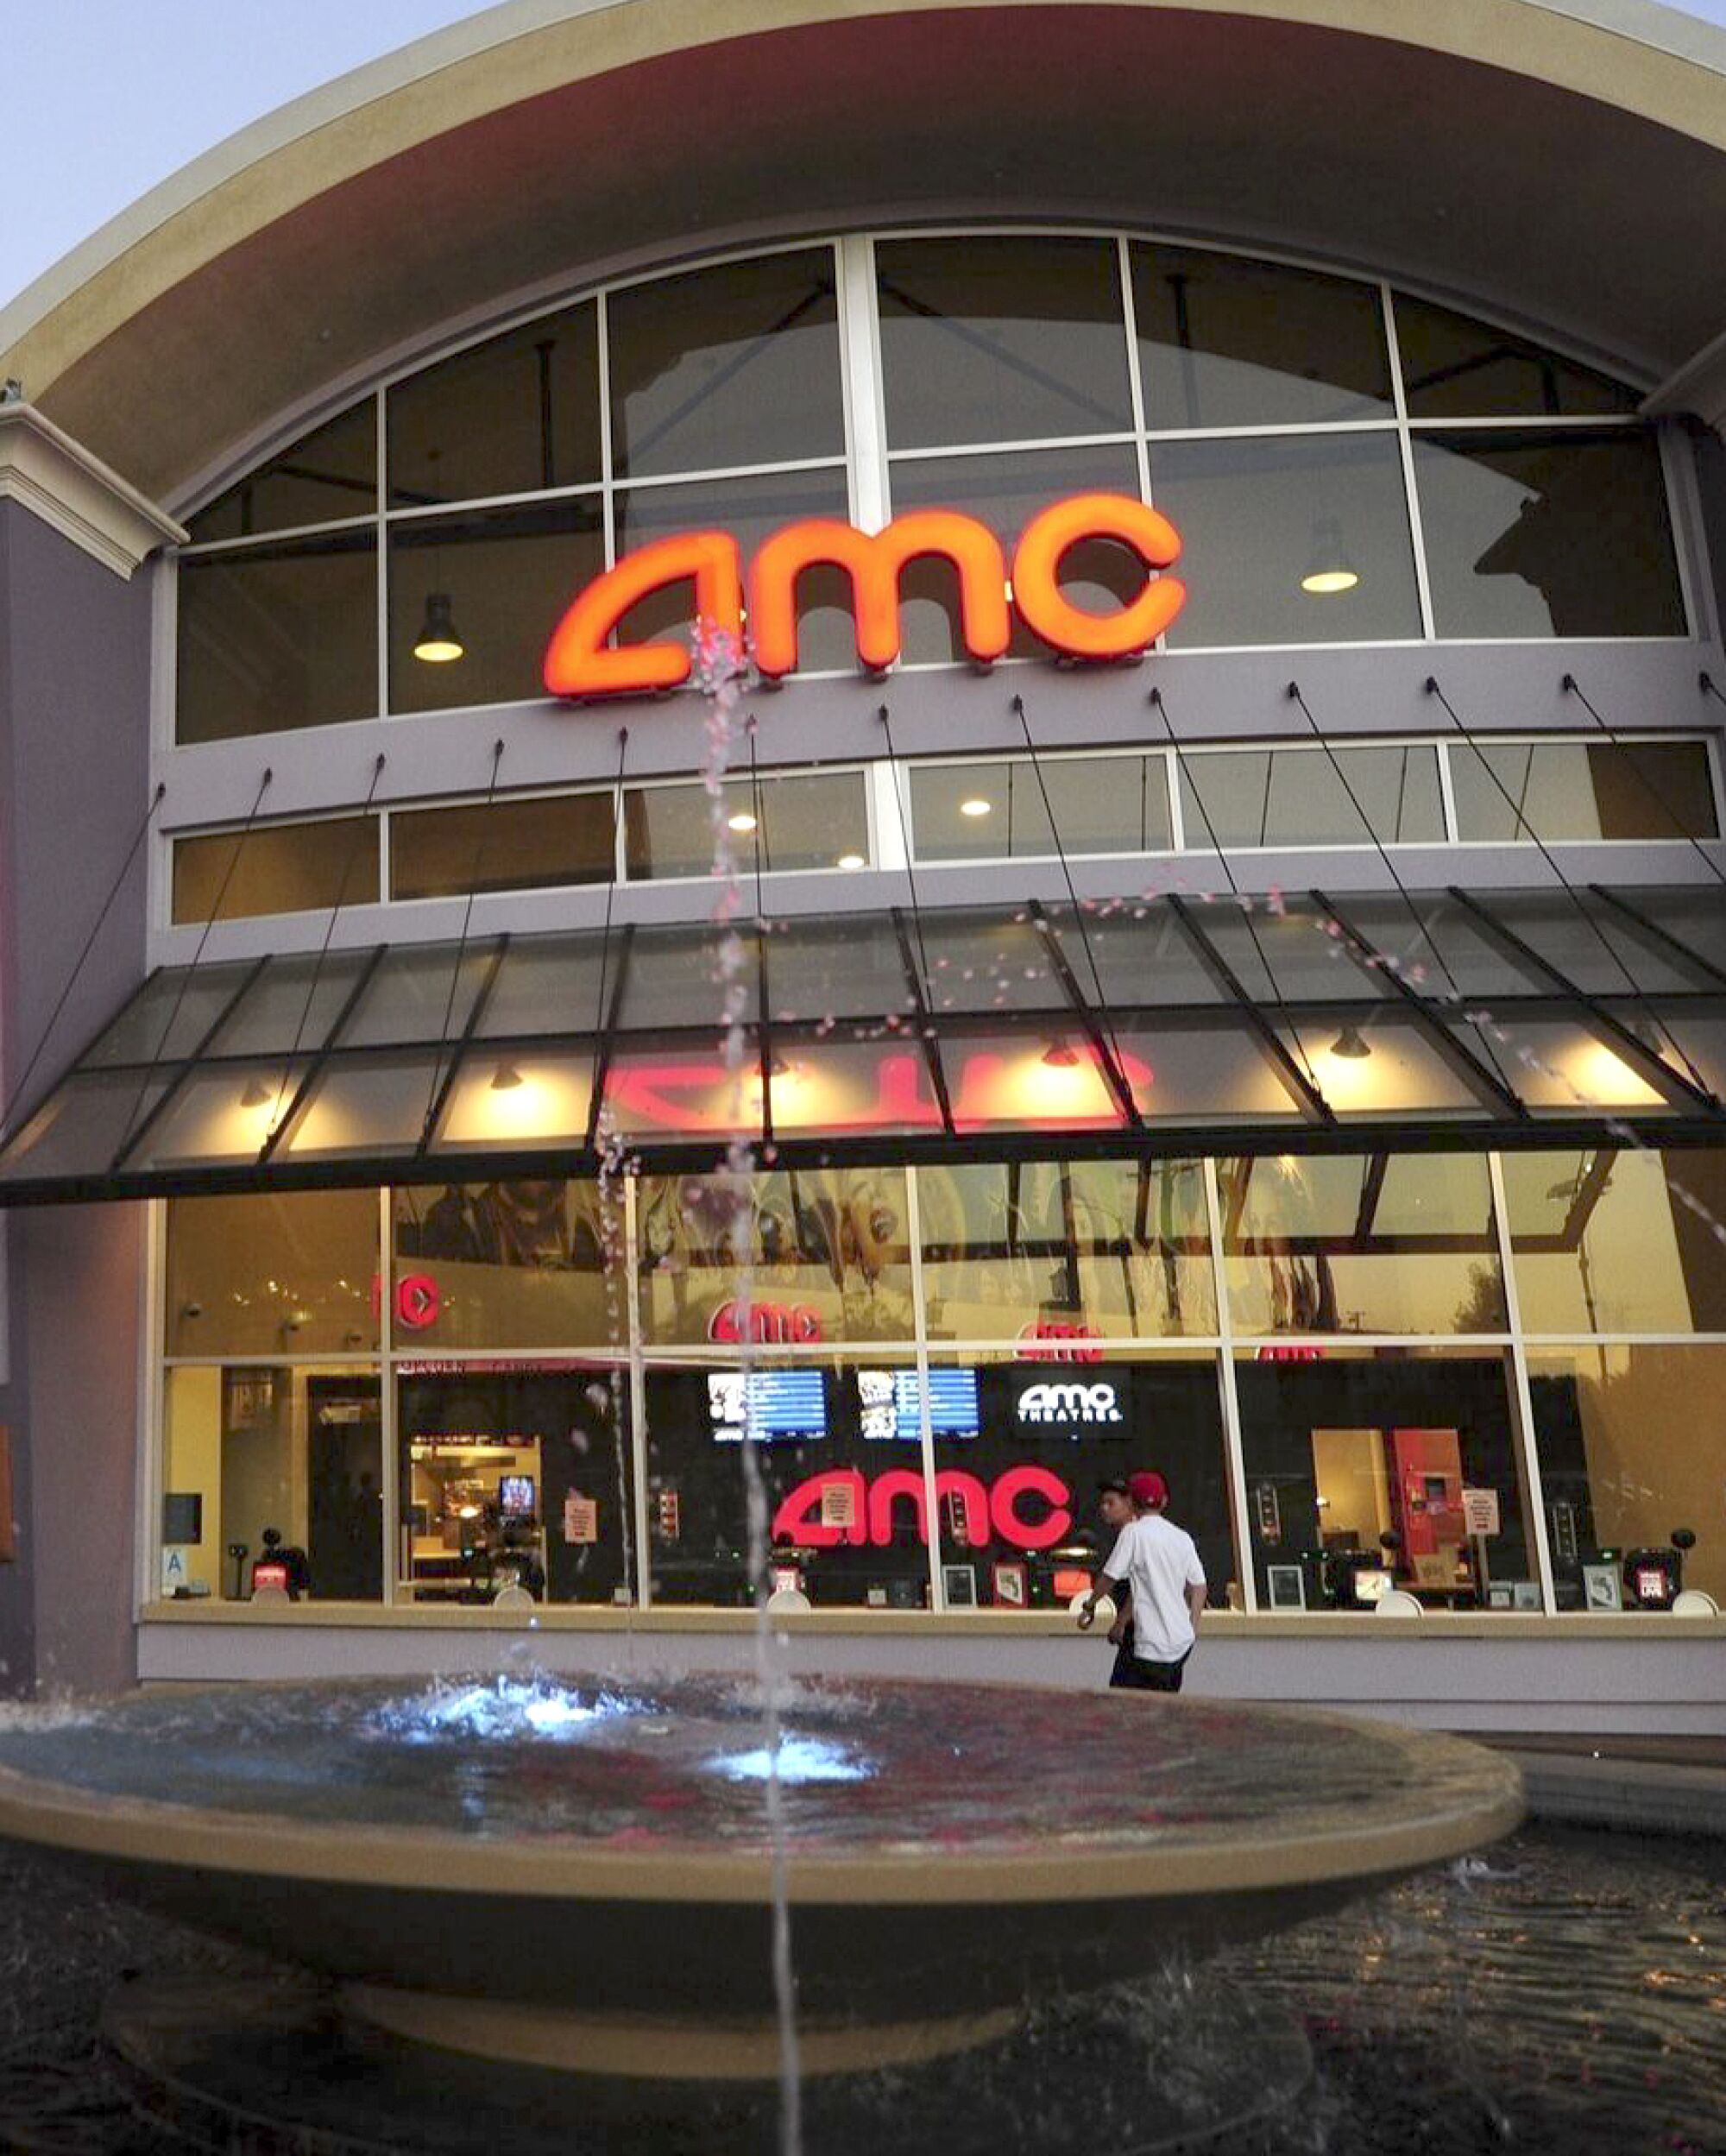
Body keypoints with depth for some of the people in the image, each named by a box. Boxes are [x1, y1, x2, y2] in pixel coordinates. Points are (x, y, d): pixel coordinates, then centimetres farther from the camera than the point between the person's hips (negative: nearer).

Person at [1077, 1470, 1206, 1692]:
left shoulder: (1133, 1531, -8)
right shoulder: (1182, 1536, 10)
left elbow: (1110, 1576, -7)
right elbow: (1199, 1585, 10)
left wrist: (1089, 1607, 7)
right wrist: (1193, 1627, 17)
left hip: (1154, 1644, -7)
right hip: (1182, 1640, 7)